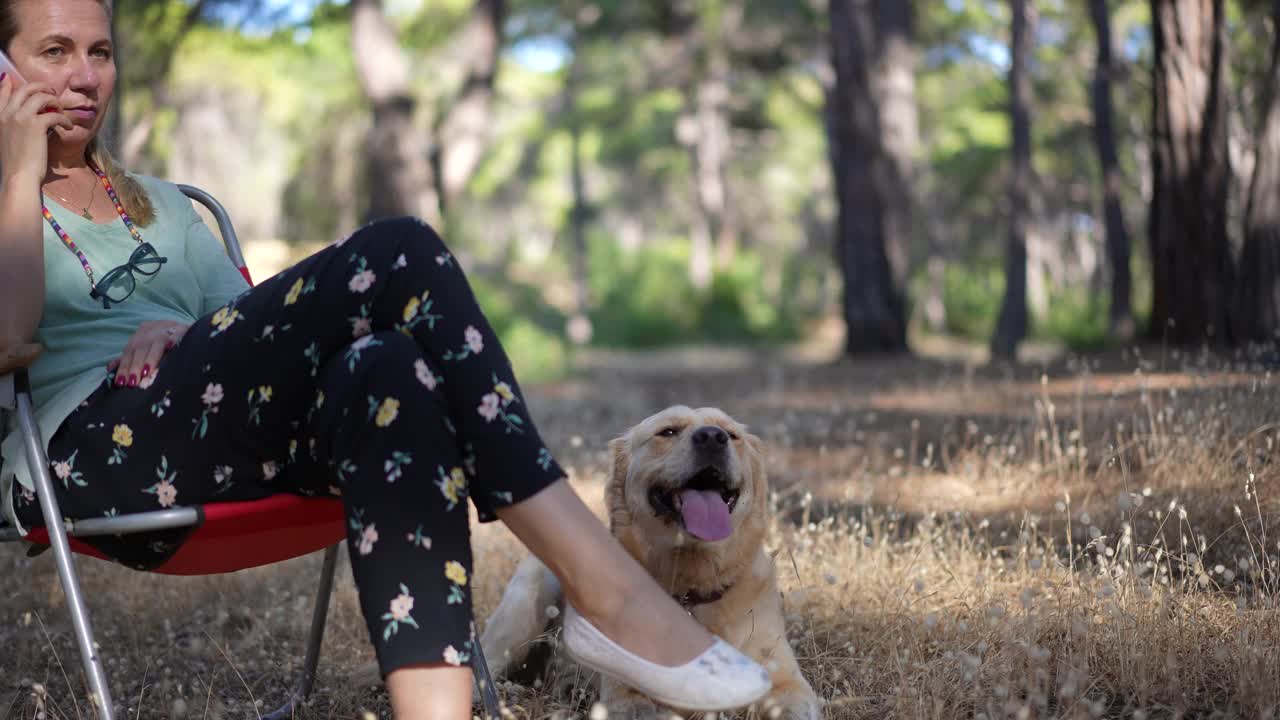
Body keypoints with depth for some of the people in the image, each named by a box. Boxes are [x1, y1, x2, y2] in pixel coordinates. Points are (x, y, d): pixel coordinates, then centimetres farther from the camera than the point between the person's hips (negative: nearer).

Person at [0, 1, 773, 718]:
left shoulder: (157, 203, 30)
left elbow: (251, 325, 17)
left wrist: (187, 336, -4)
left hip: (211, 447, 5)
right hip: (86, 459, -5)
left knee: (383, 369, -31)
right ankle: (605, 588, -34)